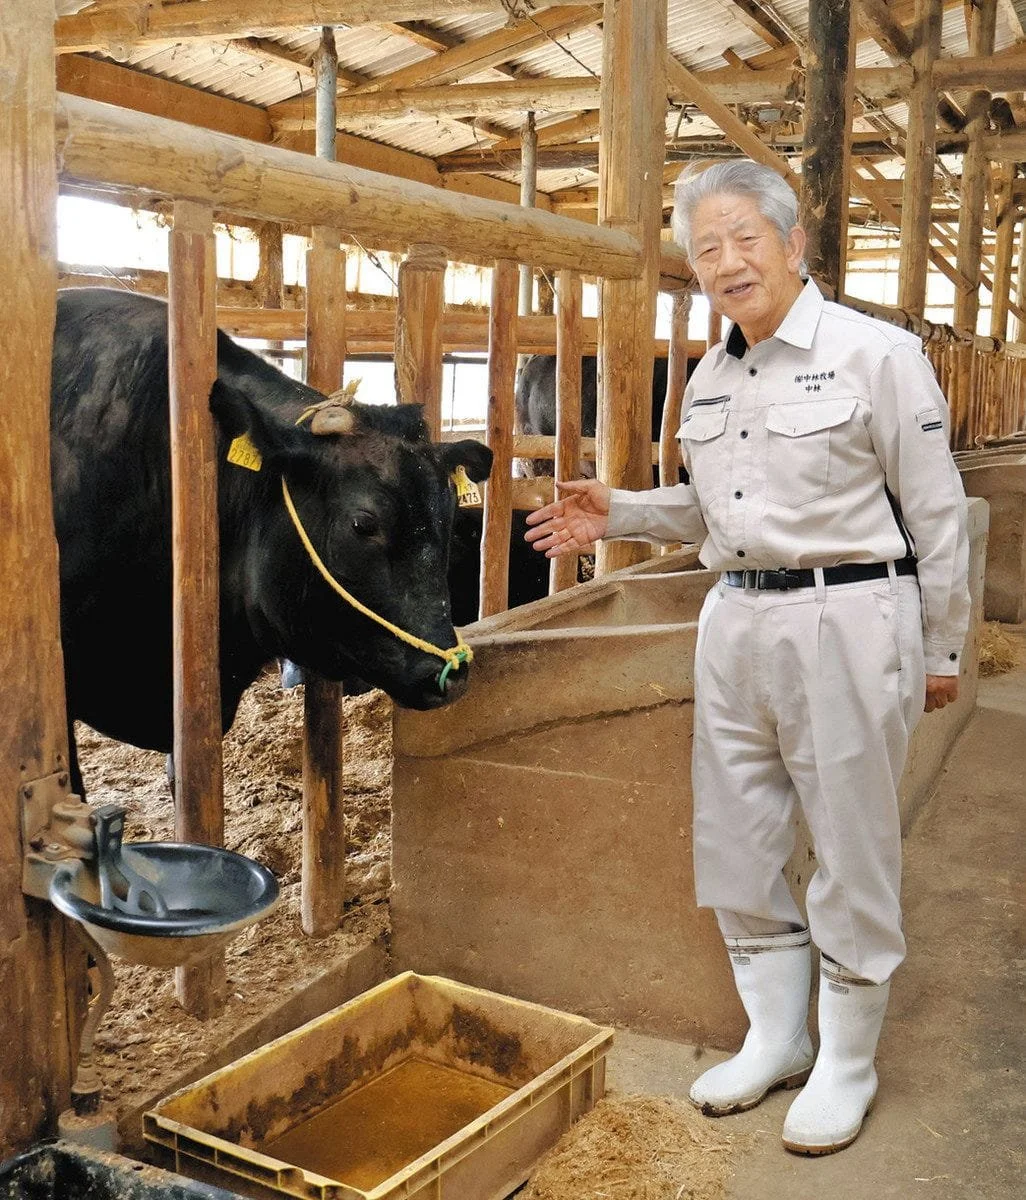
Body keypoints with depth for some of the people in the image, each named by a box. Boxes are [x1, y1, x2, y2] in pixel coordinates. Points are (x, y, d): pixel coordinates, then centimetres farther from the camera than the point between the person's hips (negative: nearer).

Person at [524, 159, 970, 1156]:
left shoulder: (877, 354, -8)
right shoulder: (708, 379, 11)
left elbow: (937, 515, -5)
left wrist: (940, 652, -2)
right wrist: (616, 516, 6)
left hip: (847, 619, -6)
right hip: (735, 619, 7)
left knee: (851, 851, 4)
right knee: (734, 844, 12)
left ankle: (847, 1064, 22)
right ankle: (775, 1038, 31)